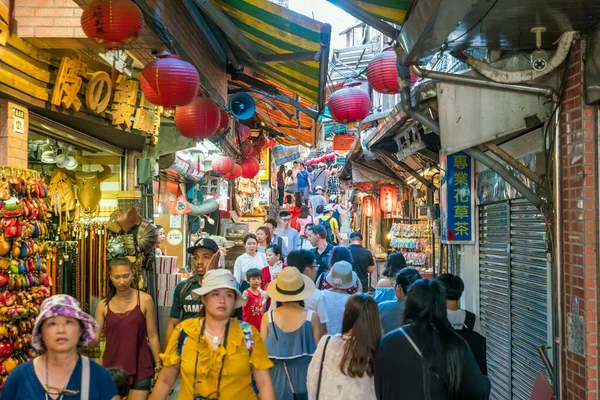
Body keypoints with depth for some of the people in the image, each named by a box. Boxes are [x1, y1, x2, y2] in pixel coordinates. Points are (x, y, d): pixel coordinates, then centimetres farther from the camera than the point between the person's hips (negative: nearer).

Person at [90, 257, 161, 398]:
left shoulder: (145, 300, -4)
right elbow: (94, 341, 0)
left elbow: (152, 335, -1)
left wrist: (159, 365, 0)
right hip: (112, 369, 2)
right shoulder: (103, 305, 1)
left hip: (140, 369, -2)